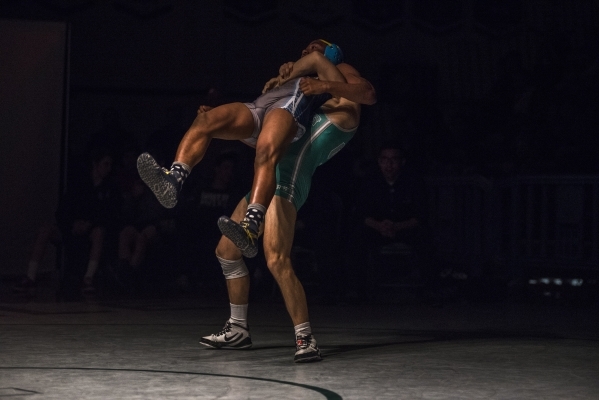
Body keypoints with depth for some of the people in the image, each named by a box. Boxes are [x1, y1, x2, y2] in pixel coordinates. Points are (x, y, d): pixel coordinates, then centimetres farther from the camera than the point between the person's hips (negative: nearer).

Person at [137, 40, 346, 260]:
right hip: (256, 108, 6)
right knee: (204, 121, -26)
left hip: (289, 107, -5)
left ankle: (251, 229, -56)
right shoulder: (290, 72, 45)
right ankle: (173, 181, -48)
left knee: (266, 153, -39)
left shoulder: (326, 76, 30)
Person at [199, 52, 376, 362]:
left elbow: (369, 94, -17)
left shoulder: (345, 105, 6)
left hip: (288, 182, -10)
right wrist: (286, 78, 22)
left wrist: (326, 87, -25)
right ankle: (238, 329, 26)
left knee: (276, 259, -26)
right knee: (226, 251, 15)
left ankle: (305, 338, -24)